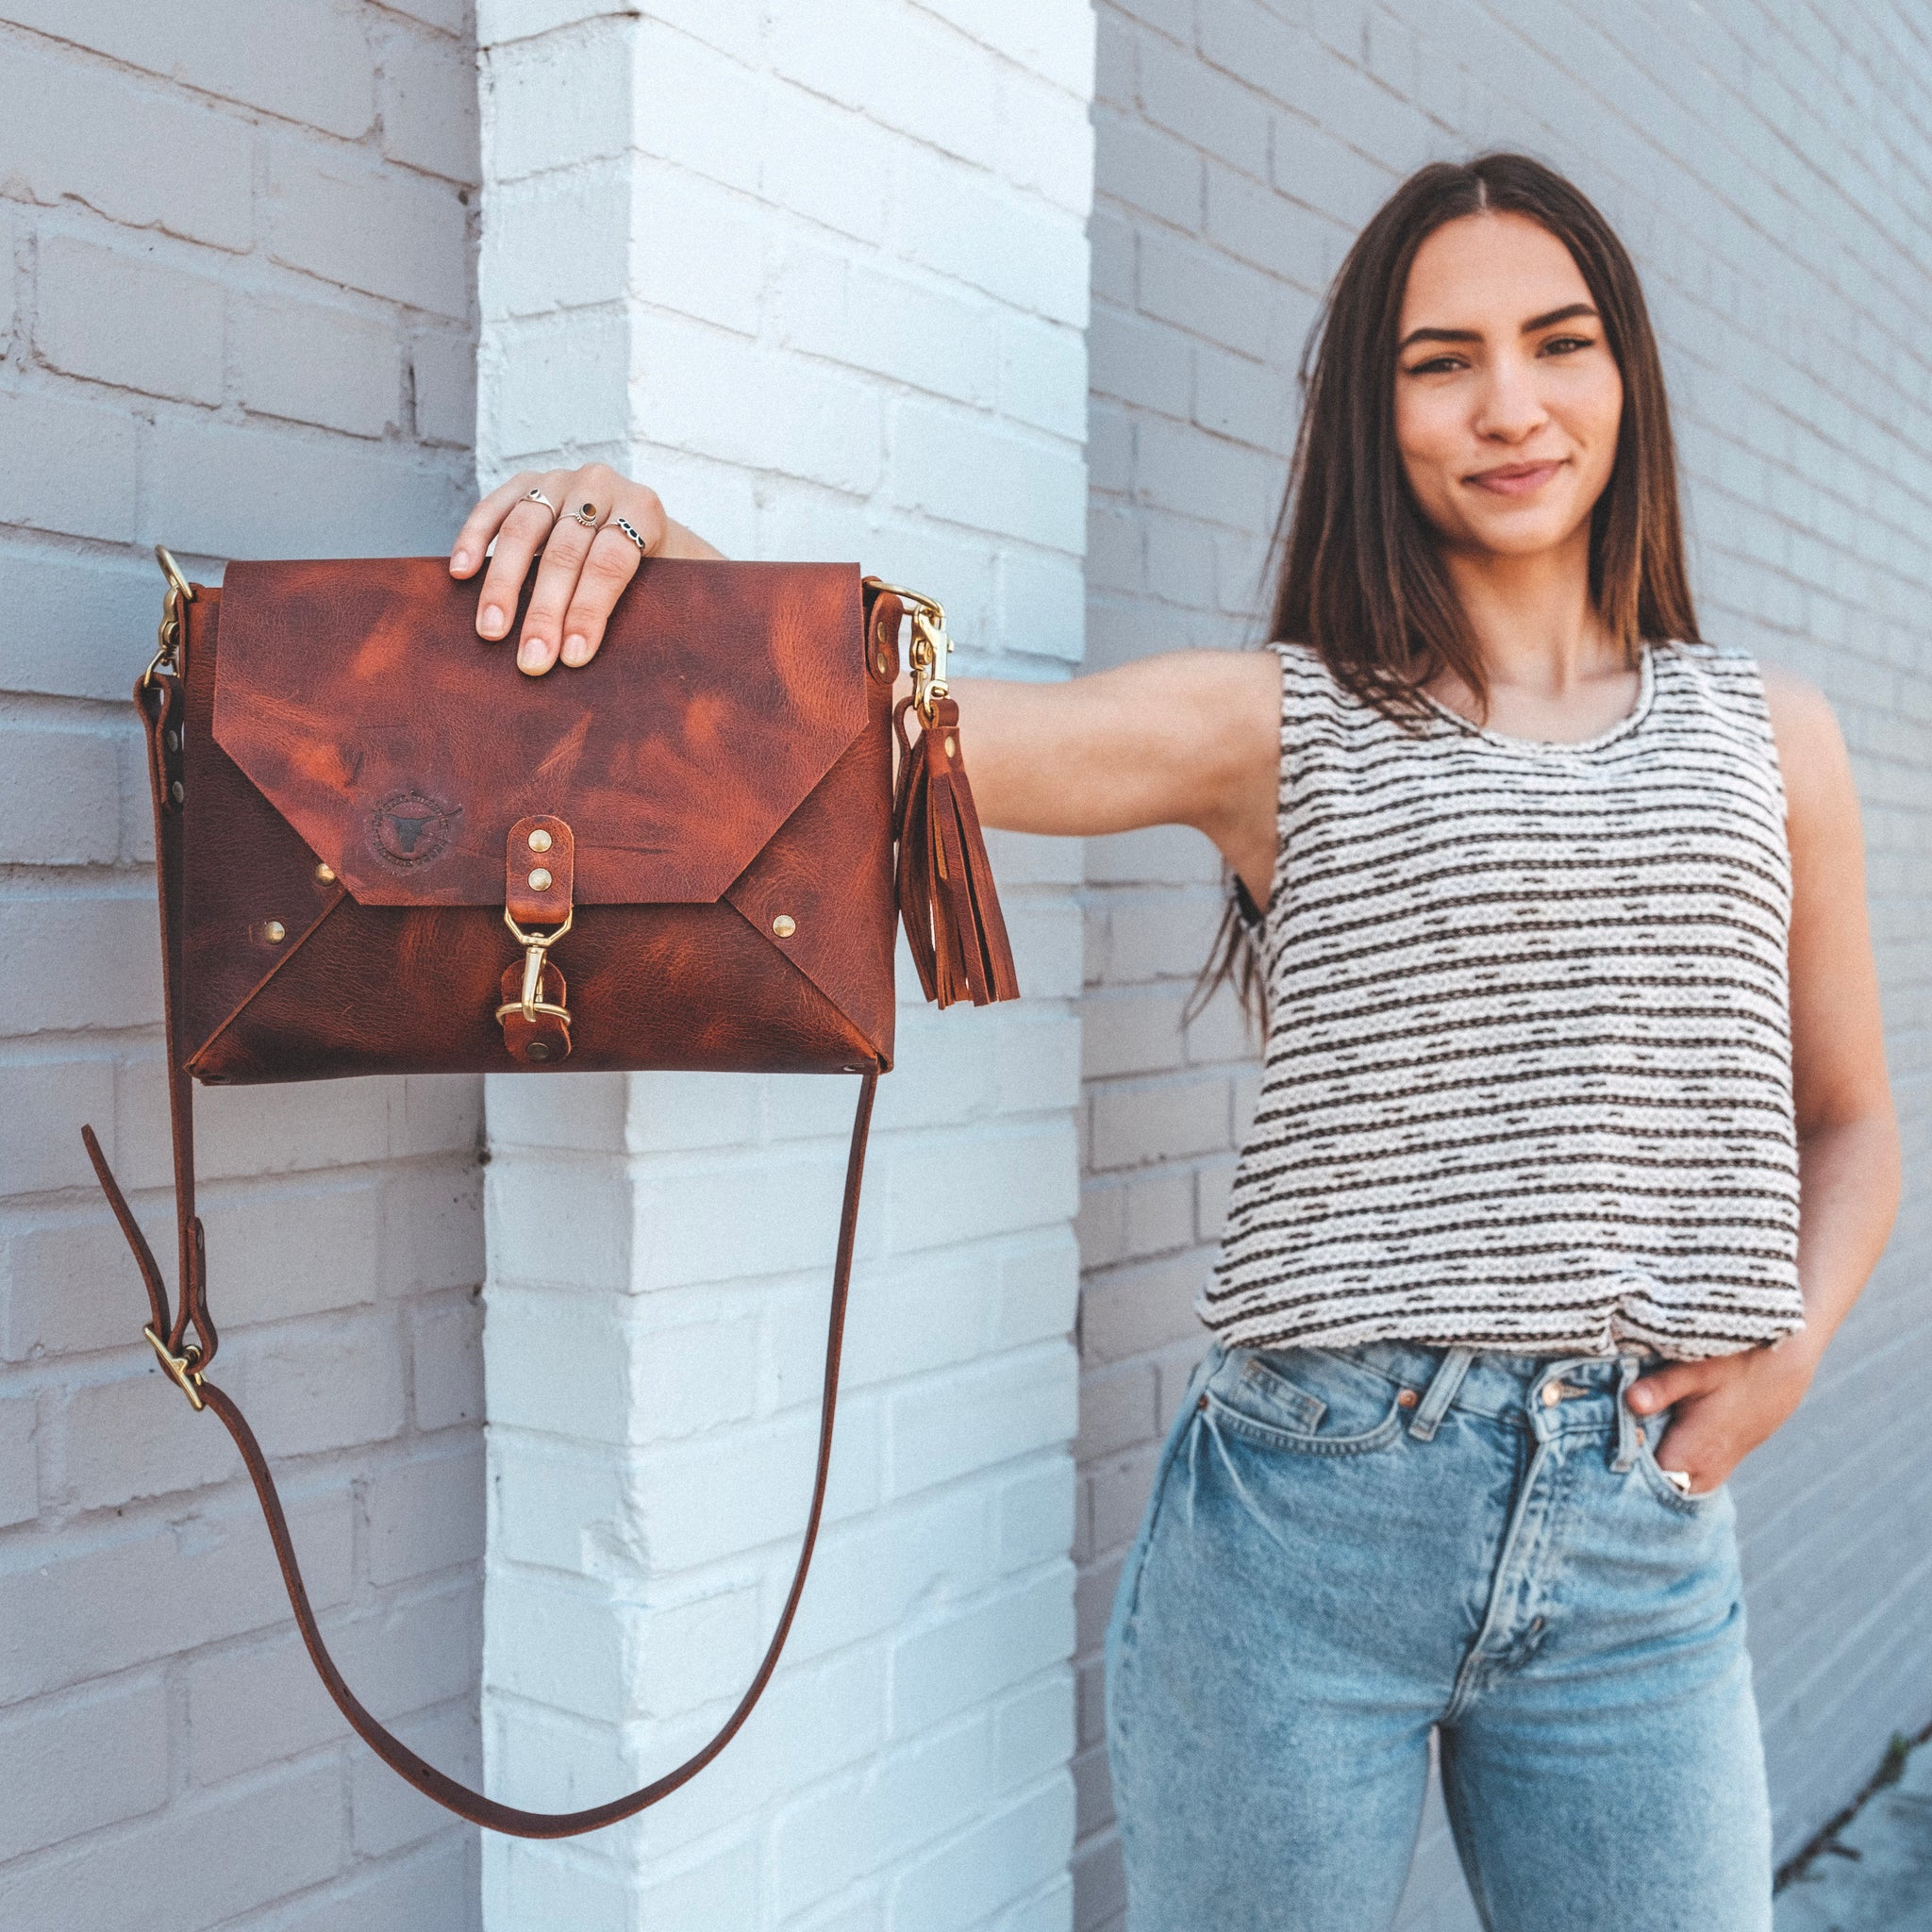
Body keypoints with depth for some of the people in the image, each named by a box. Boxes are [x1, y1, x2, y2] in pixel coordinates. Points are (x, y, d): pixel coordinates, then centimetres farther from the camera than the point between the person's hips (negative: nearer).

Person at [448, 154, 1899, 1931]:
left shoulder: (1767, 735, 10)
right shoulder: (1279, 724, 1)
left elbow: (1848, 1121, 18)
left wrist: (1797, 1334, 0)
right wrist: (642, 533, -25)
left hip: (1641, 1533, 3)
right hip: (1311, 1510, -2)